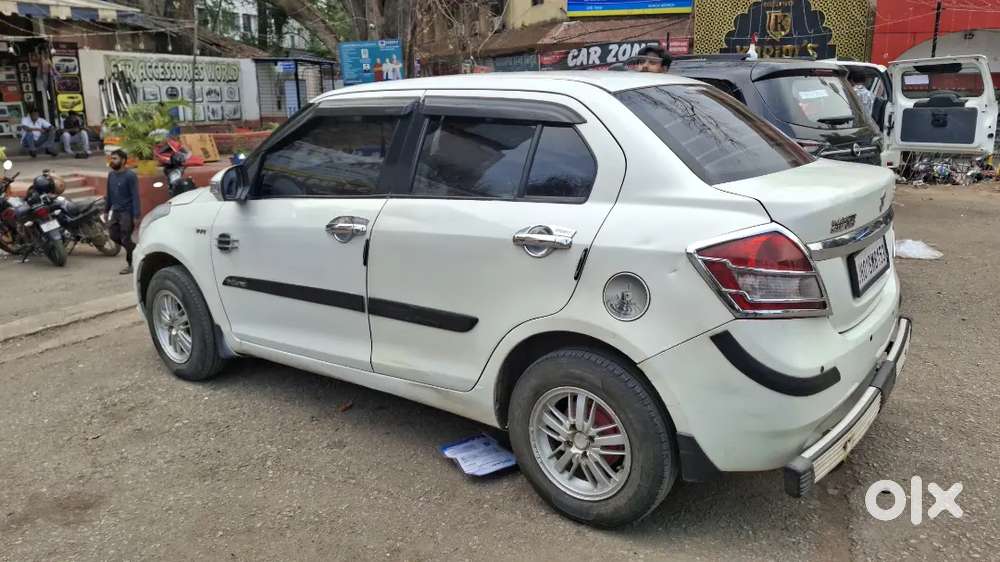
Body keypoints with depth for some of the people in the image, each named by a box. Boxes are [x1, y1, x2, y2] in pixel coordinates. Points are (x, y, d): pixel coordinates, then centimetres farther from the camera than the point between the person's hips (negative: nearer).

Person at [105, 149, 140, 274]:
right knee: (114, 236, 6)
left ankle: (131, 264, 11)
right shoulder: (111, 175, 8)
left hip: (127, 212, -7)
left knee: (125, 239, -3)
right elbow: (109, 194, 17)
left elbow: (135, 196, -16)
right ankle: (135, 249, 27)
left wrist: (136, 216, -20)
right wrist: (107, 210, 17)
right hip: (115, 211, 7)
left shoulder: (130, 176, -14)